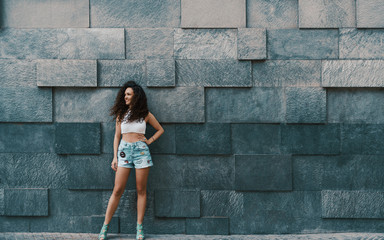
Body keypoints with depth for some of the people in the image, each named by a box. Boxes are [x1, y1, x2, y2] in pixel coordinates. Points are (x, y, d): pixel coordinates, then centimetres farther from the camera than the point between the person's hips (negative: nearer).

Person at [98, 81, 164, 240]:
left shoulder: (145, 114, 7)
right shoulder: (121, 114, 10)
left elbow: (160, 130, 18)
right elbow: (117, 136, 10)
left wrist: (149, 140, 3)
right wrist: (115, 157, 4)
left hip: (141, 151, 0)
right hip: (124, 150, 1)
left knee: (141, 190, 2)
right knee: (117, 190, -3)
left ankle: (139, 227, 9)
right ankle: (105, 226, 4)